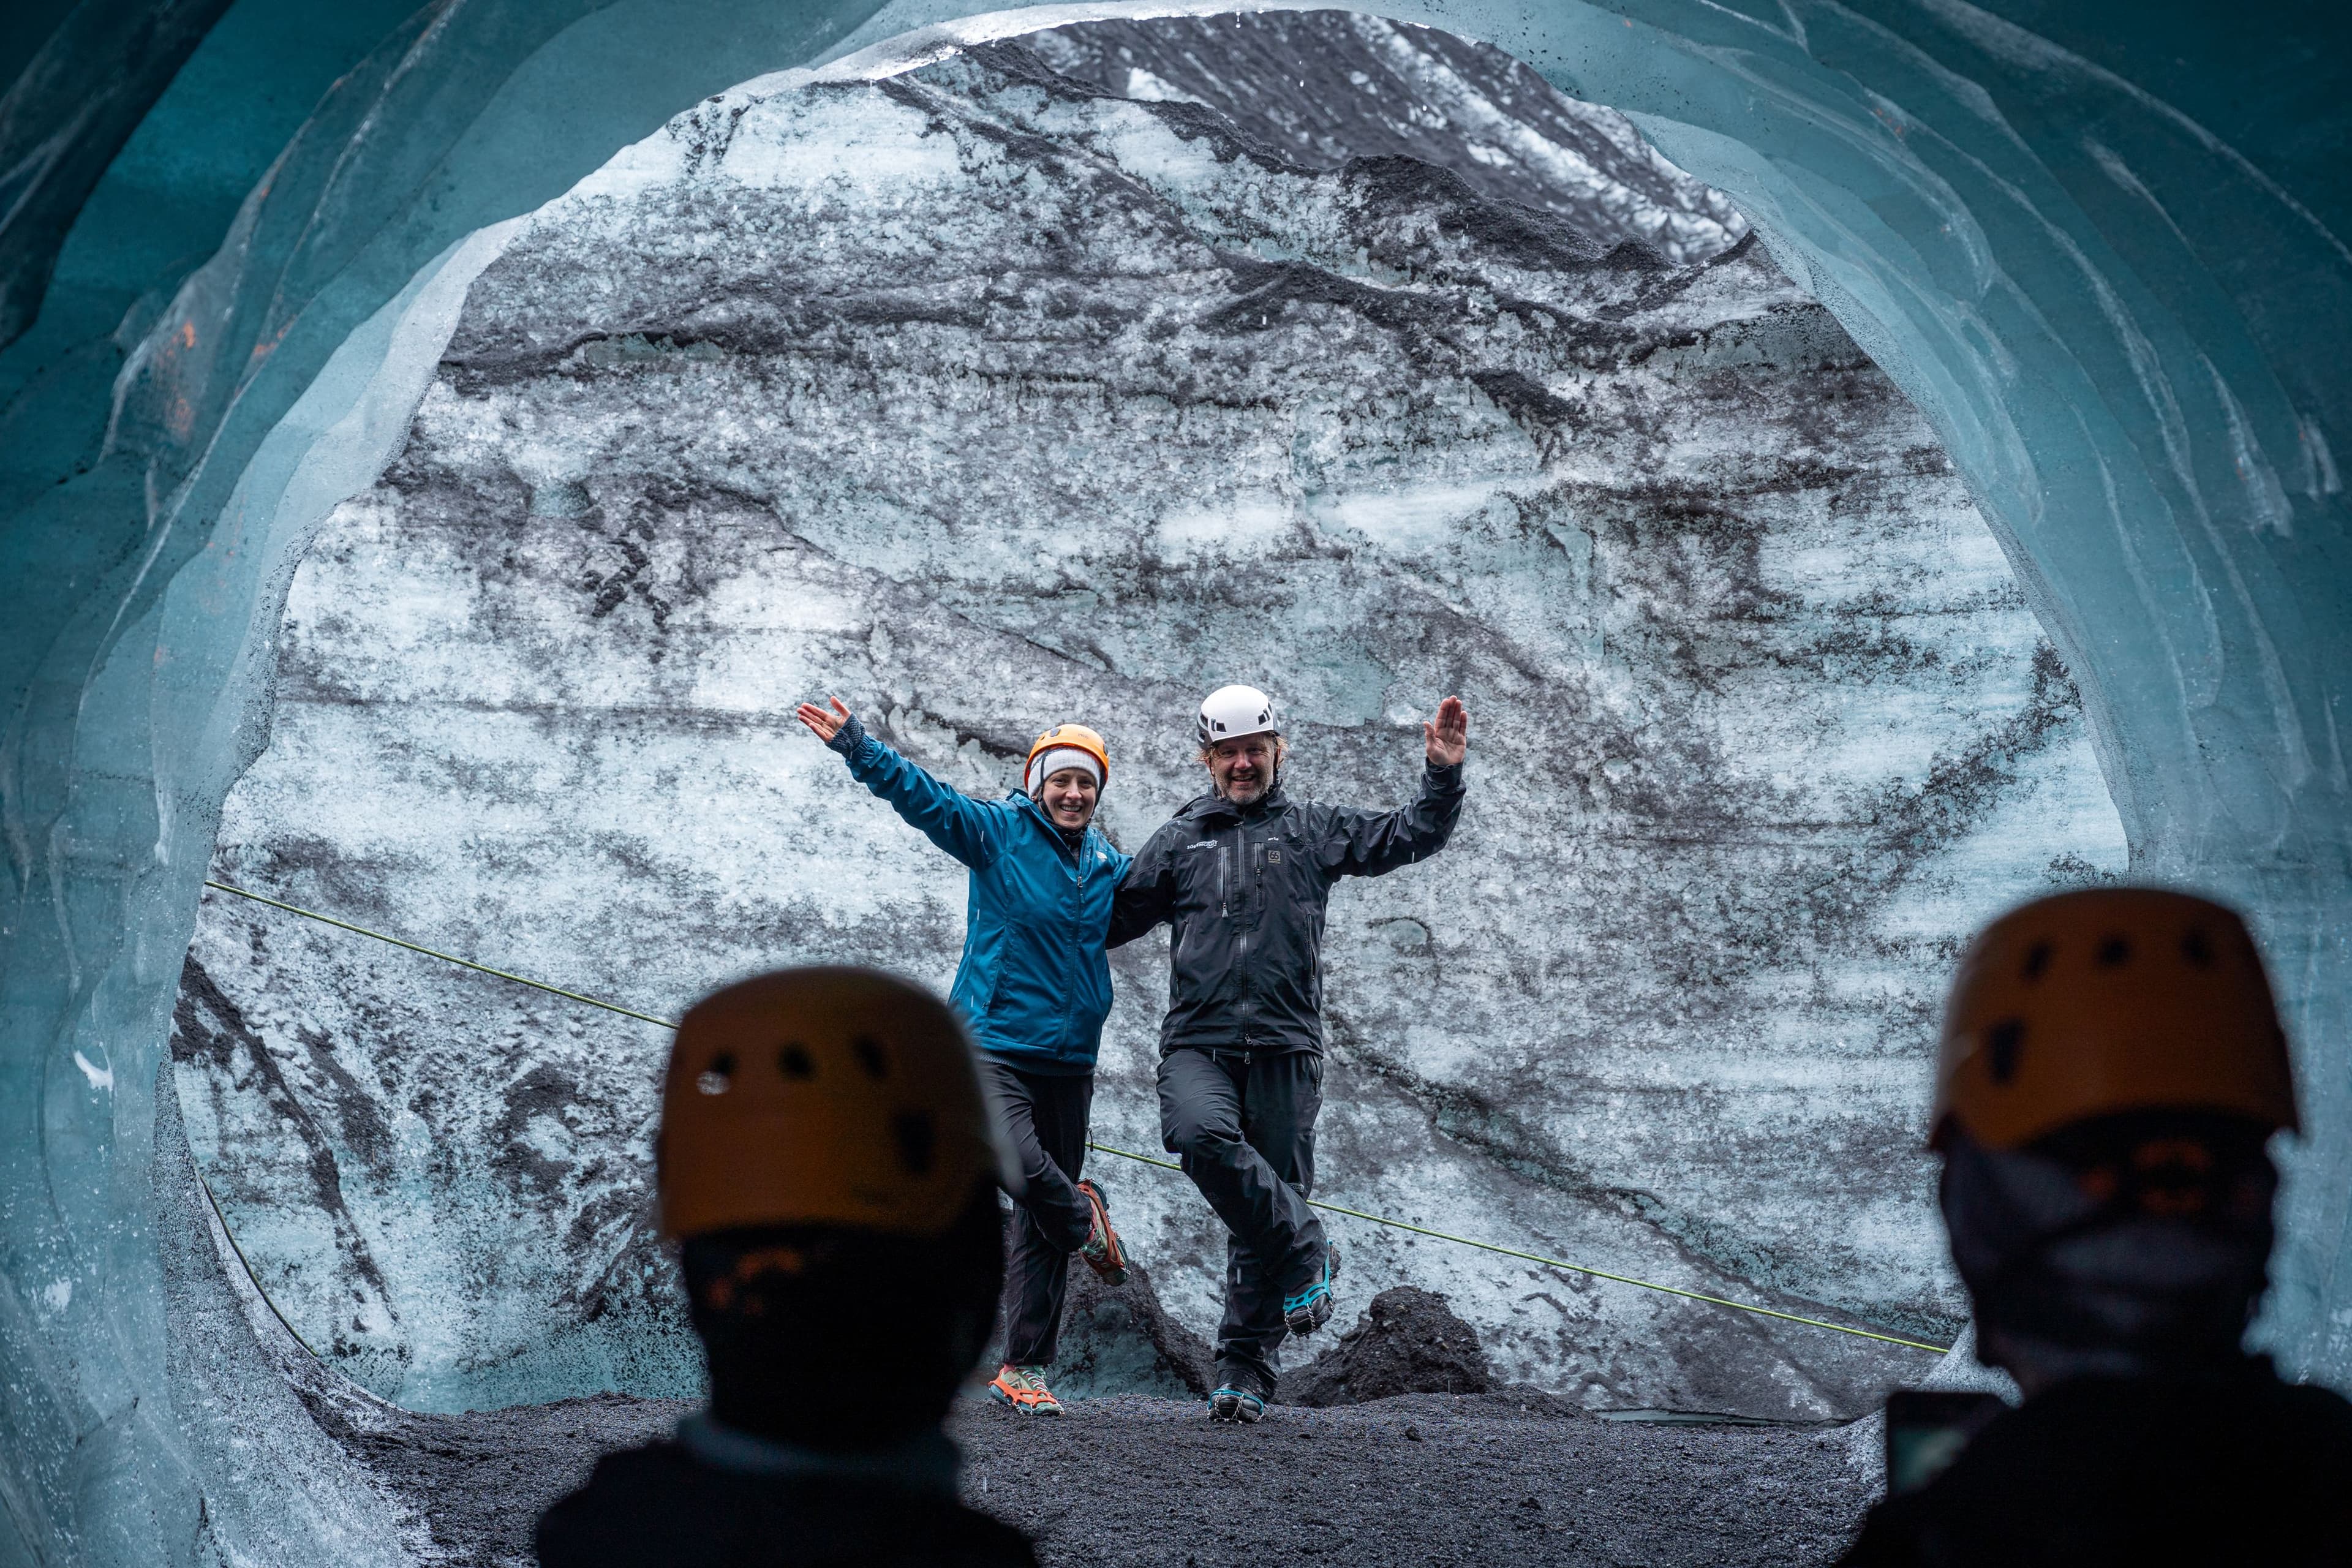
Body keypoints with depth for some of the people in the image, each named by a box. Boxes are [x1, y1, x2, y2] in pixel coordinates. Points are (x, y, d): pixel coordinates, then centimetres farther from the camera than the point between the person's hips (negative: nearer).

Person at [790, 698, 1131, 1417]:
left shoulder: (1110, 868, 12)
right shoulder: (998, 832, -3)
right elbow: (924, 797, -17)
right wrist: (858, 748, -30)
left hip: (1070, 1060, 4)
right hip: (993, 1042, -4)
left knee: (1039, 1226, 6)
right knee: (1017, 1160, -31)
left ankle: (1024, 1370, 14)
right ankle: (1083, 1218, 3)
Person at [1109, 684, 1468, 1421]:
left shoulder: (1314, 830, 14)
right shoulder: (1177, 842, 17)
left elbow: (1411, 836, 10)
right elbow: (1113, 918, 24)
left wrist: (1443, 775, -3)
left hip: (1285, 1047, 0)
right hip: (1198, 1041, 0)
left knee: (1271, 1190, 0)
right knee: (1201, 1134, -32)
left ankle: (1245, 1370, 10)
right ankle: (1305, 1250, -14)